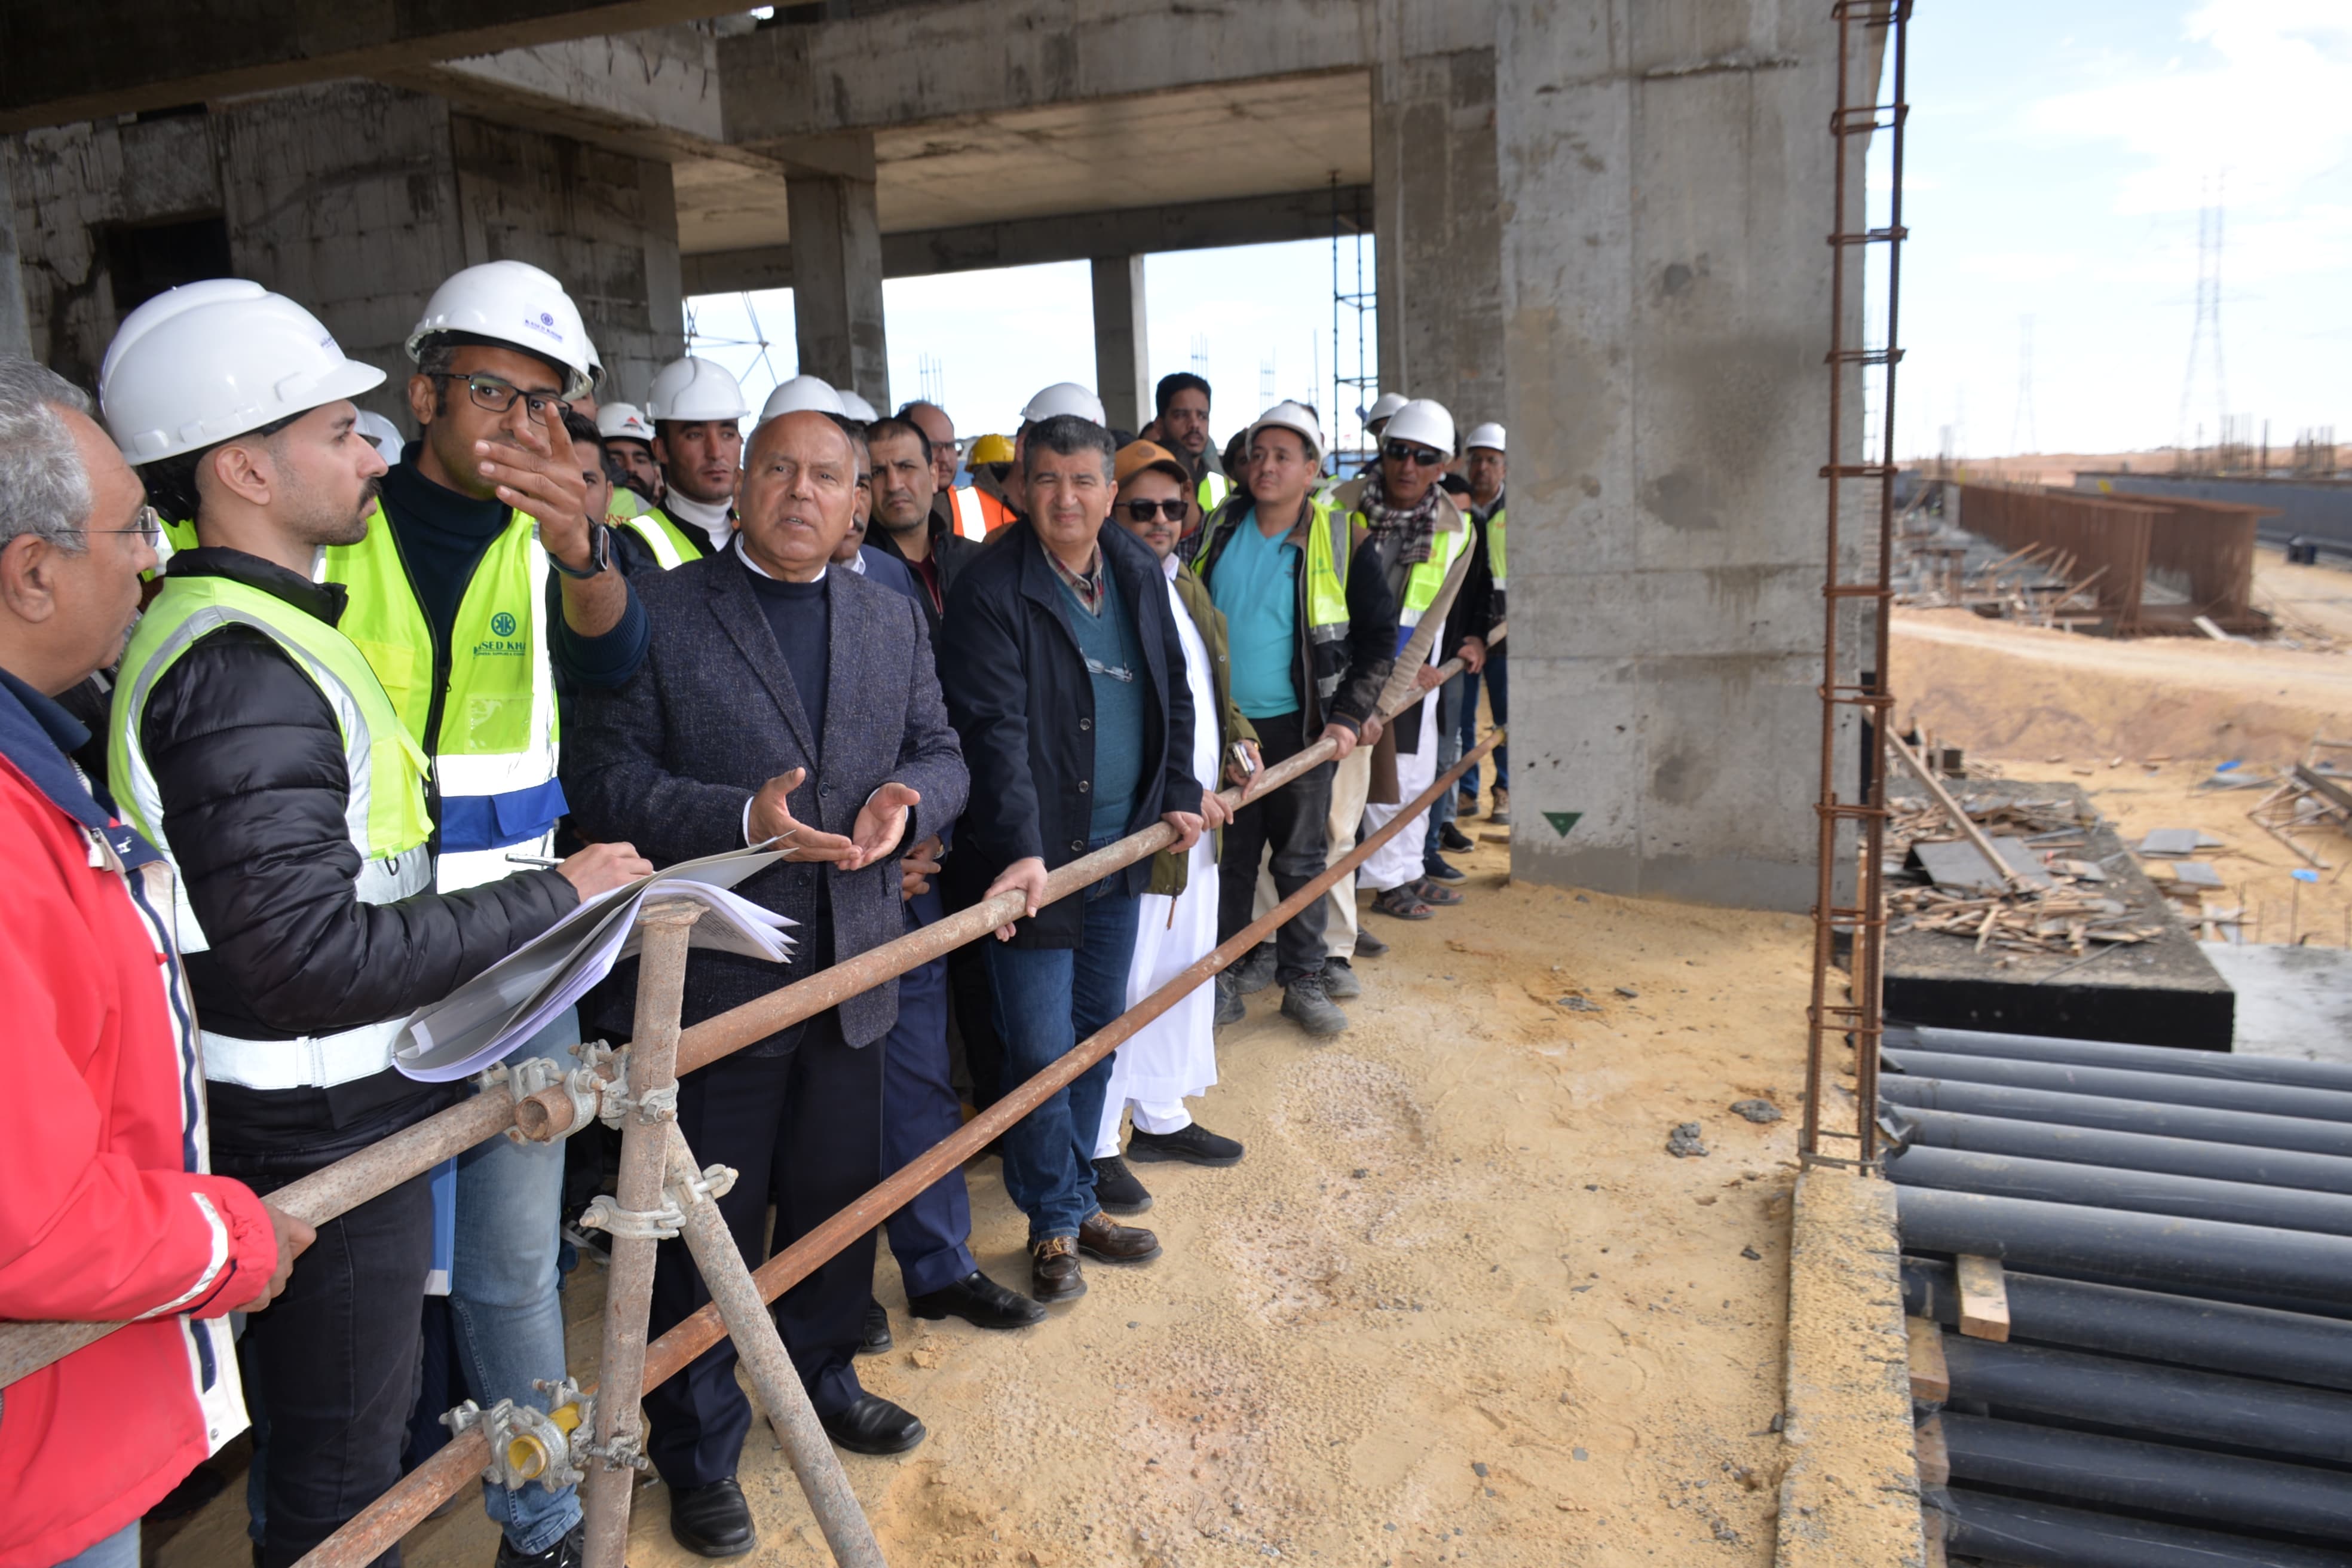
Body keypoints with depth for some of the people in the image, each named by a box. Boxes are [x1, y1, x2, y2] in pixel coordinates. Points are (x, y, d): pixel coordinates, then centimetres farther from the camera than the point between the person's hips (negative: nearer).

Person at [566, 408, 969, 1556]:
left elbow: (940, 754, 11)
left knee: (839, 1198, 20)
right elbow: (604, 777, -11)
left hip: (854, 971, 5)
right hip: (713, 978, -5)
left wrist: (908, 801, -13)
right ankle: (699, 1452, 31)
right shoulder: (658, 612, -7)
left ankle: (818, 1378, 46)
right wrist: (742, 818, -25)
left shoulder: (892, 618, 9)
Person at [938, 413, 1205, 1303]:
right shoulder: (991, 590, -13)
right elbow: (995, 730, -21)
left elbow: (1172, 694, 17)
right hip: (1037, 855, -6)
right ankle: (1054, 1224, 18)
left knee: (1099, 1031, 16)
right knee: (1041, 1048, -2)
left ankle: (1078, 1199, 32)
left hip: (1123, 846, 6)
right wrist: (1022, 851, -28)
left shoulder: (1139, 575, 7)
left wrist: (1179, 793, 9)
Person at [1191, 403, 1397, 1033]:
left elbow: (1379, 634, 0)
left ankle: (1304, 978, 20)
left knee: (1302, 858, 7)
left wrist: (1350, 717, -8)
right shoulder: (1217, 528, 3)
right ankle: (1228, 973, 21)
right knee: (1228, 856, 8)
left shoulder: (1339, 541, -4)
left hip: (1300, 726, -2)